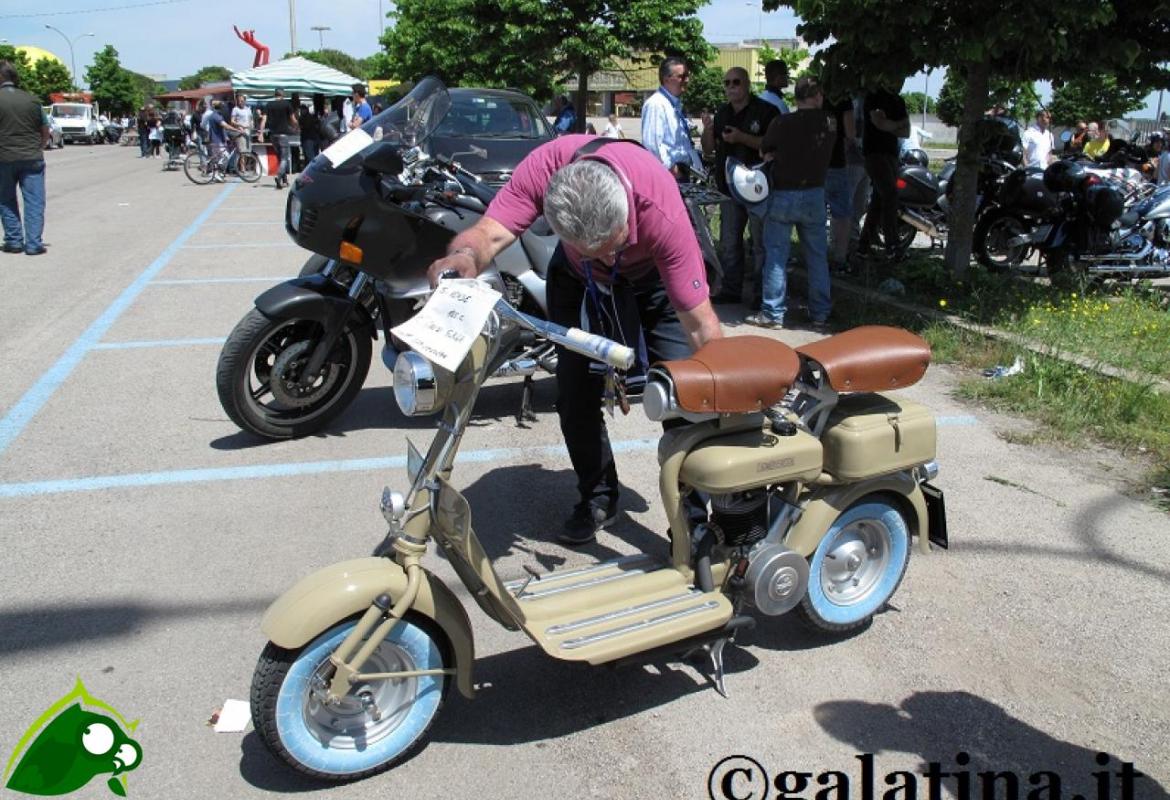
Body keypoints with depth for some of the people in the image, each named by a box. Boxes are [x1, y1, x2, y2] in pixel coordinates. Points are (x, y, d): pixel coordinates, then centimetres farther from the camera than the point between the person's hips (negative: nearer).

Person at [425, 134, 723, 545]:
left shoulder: (663, 212, -42)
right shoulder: (544, 168, -37)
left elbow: (700, 323, -37)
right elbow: (490, 232, -42)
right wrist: (464, 256, -66)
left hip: (655, 274, -2)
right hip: (577, 279, 2)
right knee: (576, 393, -2)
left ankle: (698, 498, 8)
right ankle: (597, 498, 18)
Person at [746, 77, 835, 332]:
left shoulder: (782, 123, -12)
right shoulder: (830, 123, -2)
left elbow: (764, 151, 1)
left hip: (783, 196, -3)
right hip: (815, 194, 3)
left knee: (776, 256, 3)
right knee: (817, 256, 10)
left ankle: (772, 314, 5)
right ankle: (820, 314, 15)